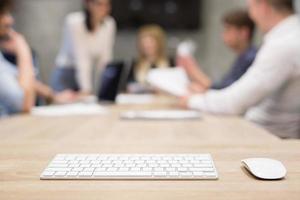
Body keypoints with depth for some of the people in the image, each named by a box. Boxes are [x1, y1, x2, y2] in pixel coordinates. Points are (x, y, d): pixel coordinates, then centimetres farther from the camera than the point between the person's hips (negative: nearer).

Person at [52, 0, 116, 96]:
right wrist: (86, 89, -32)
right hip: (65, 75, -4)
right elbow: (81, 58, -26)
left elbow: (105, 58, -4)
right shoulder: (74, 22, -19)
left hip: (86, 75, 4)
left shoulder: (110, 24, -6)